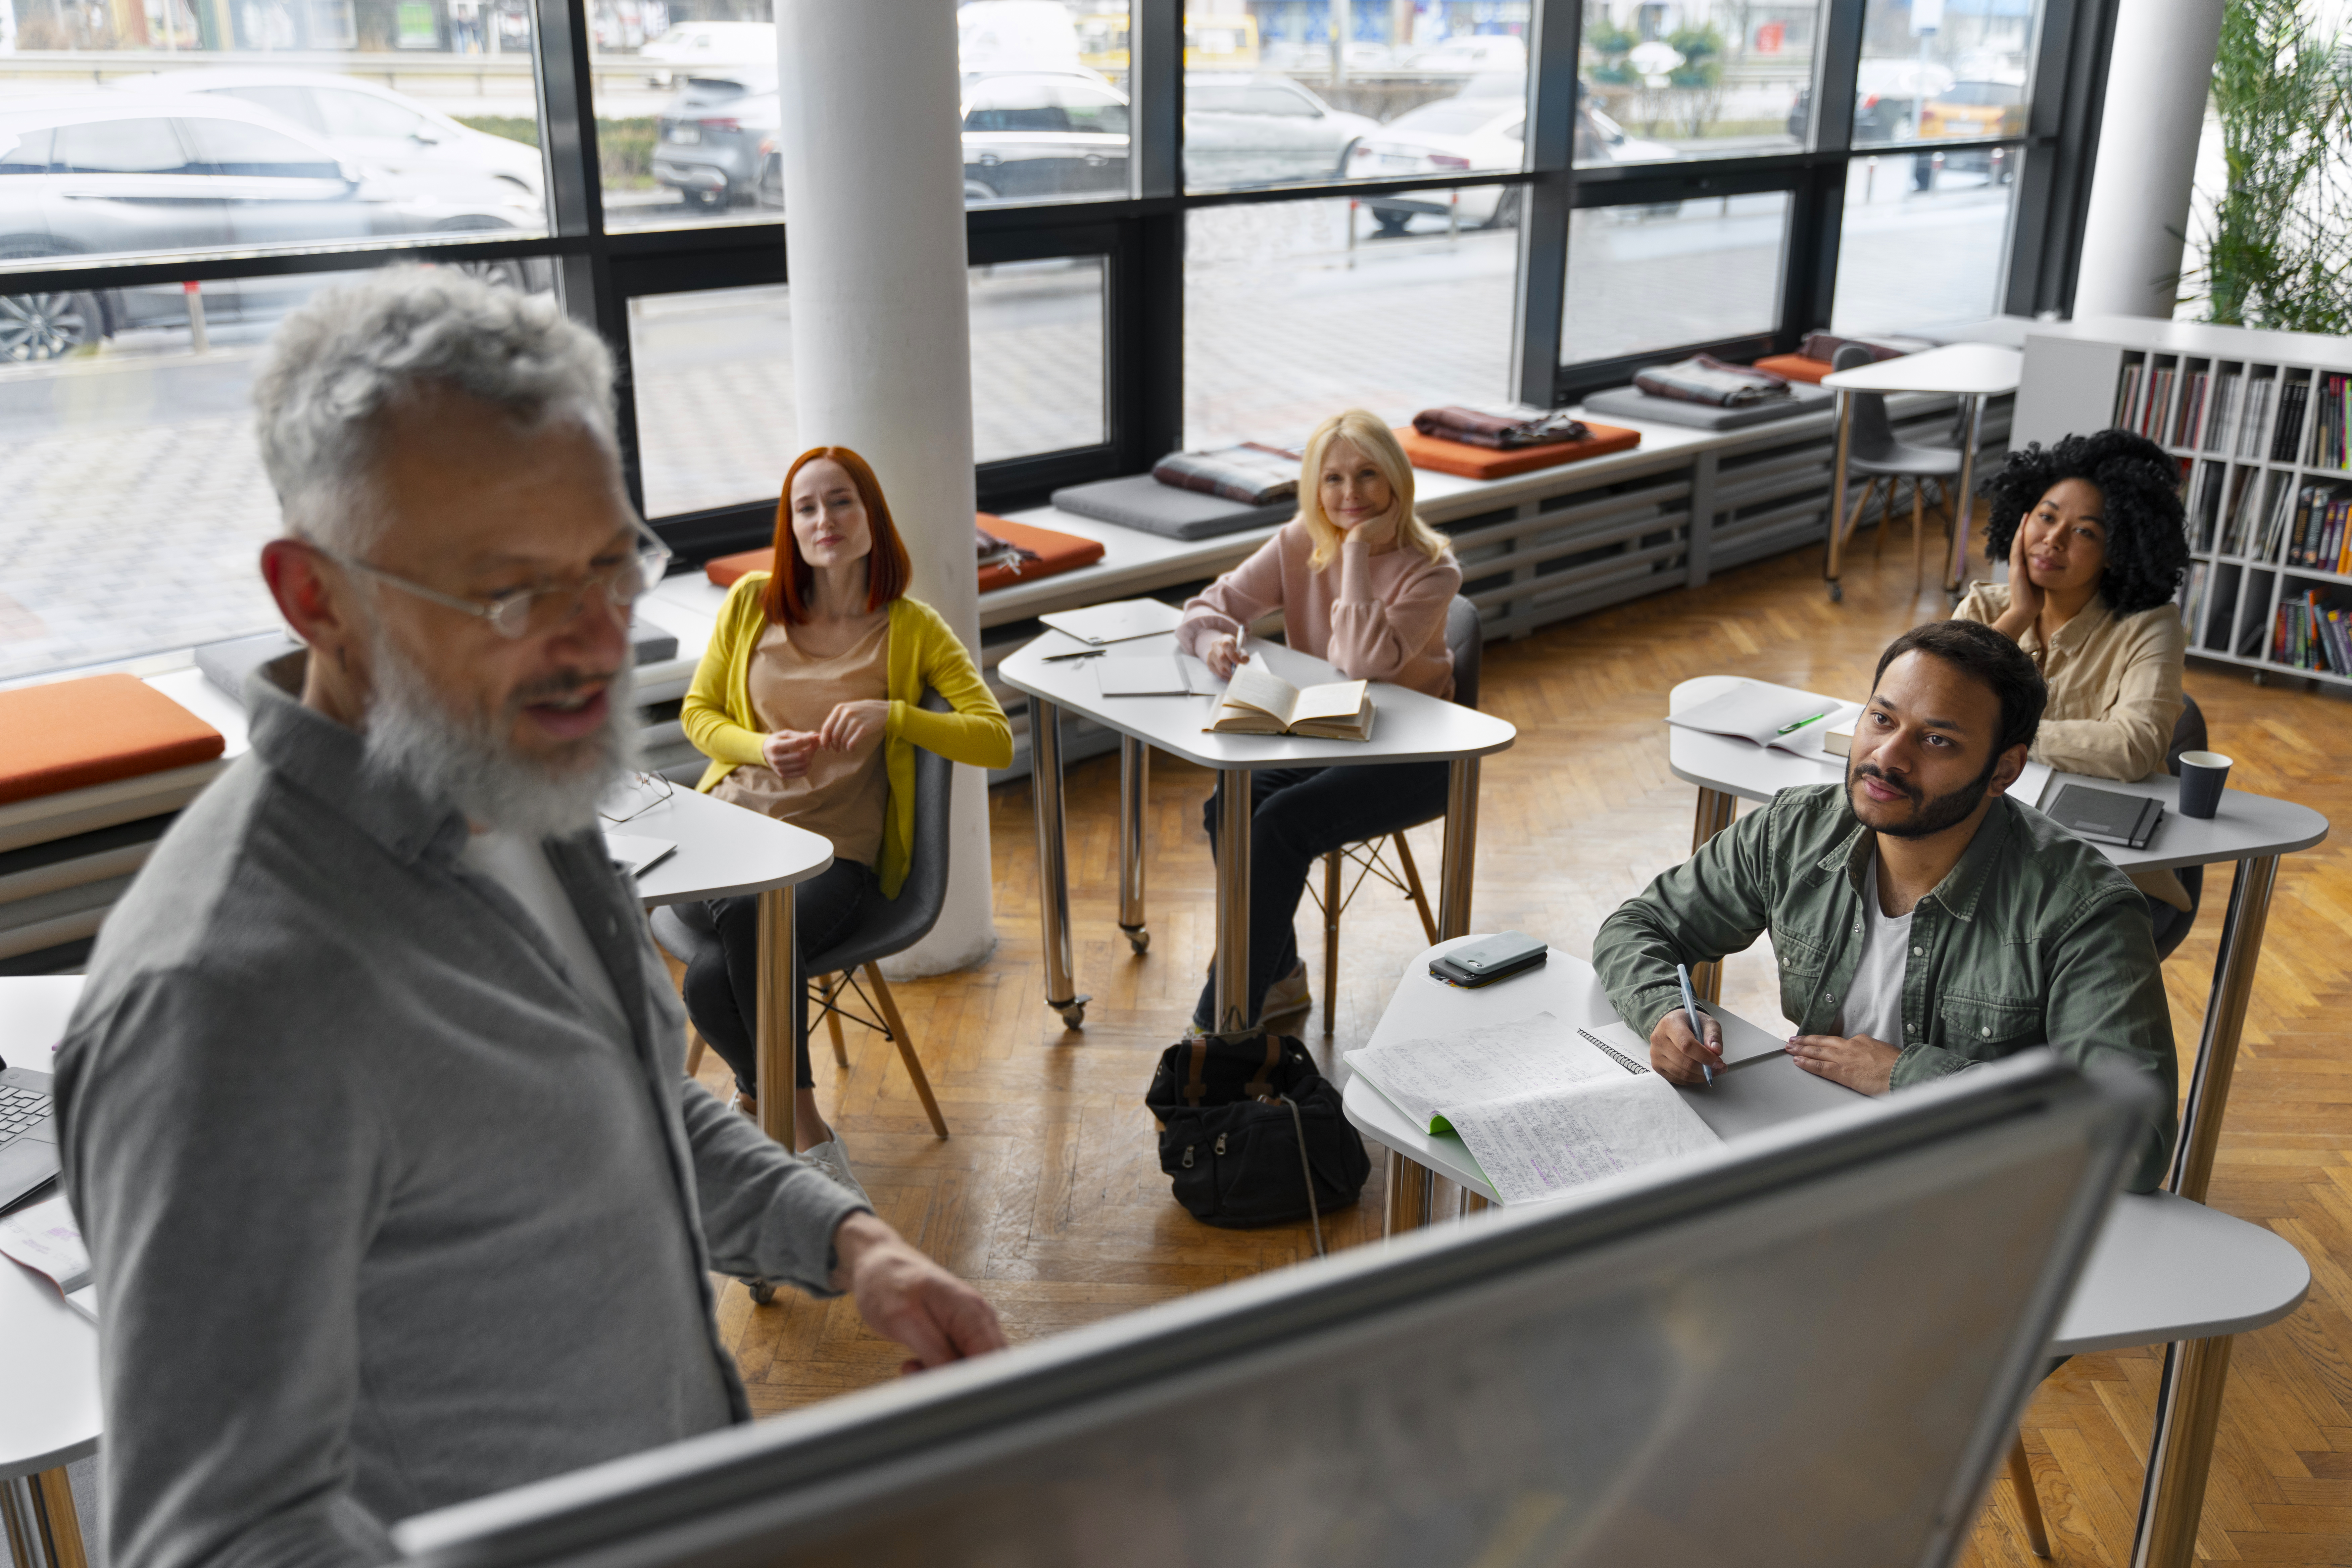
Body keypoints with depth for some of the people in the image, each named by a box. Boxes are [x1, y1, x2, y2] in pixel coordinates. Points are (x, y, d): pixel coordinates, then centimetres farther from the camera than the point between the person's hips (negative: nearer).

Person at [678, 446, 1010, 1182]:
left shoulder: (912, 628, 3)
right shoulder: (751, 602, 9)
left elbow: (996, 740, -3)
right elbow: (697, 714, 16)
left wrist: (893, 715, -17)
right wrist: (762, 750, -5)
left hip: (837, 850, -2)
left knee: (713, 980, -29)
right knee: (747, 920, -34)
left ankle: (760, 1096, 0)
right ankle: (805, 1128, -15)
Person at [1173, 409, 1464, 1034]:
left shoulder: (1431, 570, -15)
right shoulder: (1299, 546, 0)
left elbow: (1365, 662, -29)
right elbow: (1206, 607, 0)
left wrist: (1358, 549, -26)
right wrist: (1213, 640, -24)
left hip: (1408, 754, -5)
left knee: (1283, 821, -27)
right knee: (1228, 806, -22)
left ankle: (1226, 1020, -17)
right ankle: (1279, 978, -1)